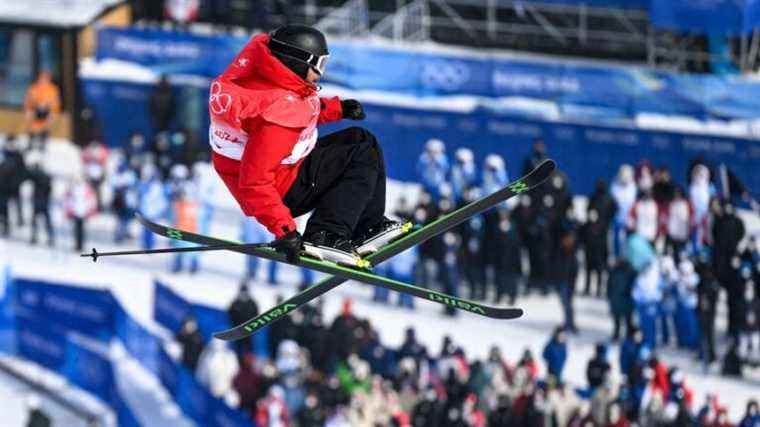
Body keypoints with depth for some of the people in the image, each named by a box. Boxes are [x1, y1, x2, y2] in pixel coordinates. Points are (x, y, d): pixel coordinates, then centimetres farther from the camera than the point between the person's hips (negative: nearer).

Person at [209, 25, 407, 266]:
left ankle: (370, 225, 19)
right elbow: (254, 181, -35)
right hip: (283, 190, -10)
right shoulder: (281, 112, -32)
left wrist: (337, 109, 8)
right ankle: (326, 235, -15)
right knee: (364, 154, -8)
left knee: (359, 139, 16)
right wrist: (284, 230, -35)